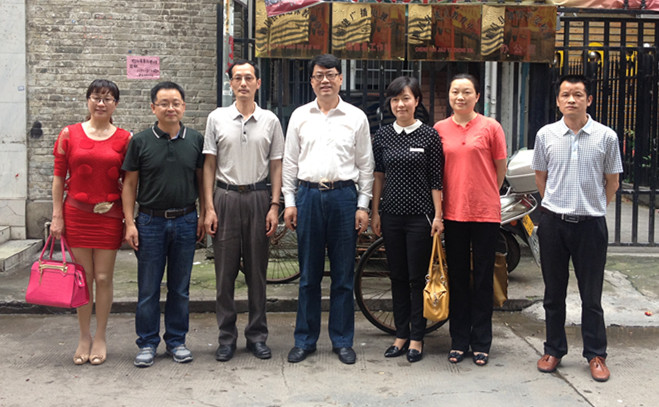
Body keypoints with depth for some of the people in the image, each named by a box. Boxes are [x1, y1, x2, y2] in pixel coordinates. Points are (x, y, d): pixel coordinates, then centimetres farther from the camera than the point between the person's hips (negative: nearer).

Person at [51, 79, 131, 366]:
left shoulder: (124, 138, 2)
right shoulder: (69, 135, 3)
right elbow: (59, 178, 5)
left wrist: (129, 217, 1)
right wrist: (57, 216, 0)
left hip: (109, 216, 0)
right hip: (76, 214, 0)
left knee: (103, 278, 4)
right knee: (83, 278, 6)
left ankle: (100, 339, 17)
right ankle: (84, 337, 20)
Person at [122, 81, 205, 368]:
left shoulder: (195, 140, 5)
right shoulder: (140, 141, 0)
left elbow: (201, 180, 10)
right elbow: (130, 184, 1)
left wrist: (204, 217, 4)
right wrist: (130, 223, -5)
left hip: (186, 221, 1)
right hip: (151, 221, -1)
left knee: (180, 287, 9)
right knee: (148, 287, 4)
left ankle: (176, 341, 22)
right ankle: (147, 343, 16)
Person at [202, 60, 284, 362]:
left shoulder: (270, 120, 6)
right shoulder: (217, 118, 5)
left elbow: (276, 166, 7)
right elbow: (209, 166, 5)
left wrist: (274, 206, -2)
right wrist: (209, 208, -2)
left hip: (258, 197, 0)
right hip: (226, 197, 0)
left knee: (257, 271, 6)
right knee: (225, 271, 2)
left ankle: (257, 335, 15)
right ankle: (227, 337, 12)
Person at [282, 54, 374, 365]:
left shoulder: (356, 117, 6)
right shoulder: (300, 116, 10)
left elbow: (366, 164, 6)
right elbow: (289, 162, 11)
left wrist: (363, 205, 0)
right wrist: (289, 202, 4)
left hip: (344, 196, -1)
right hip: (308, 195, 1)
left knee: (343, 274, 5)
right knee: (308, 274, 6)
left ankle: (342, 341, 16)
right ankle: (305, 340, 17)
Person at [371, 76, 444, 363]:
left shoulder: (429, 135, -3)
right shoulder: (383, 135, 6)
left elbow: (436, 180, -3)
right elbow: (378, 175, 10)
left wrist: (438, 216, -6)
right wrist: (375, 212, 8)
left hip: (420, 215, -3)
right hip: (392, 215, 3)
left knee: (417, 278, 2)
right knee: (397, 277, 10)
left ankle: (416, 338, 13)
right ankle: (401, 335, 21)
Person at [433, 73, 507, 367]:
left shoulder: (490, 127, -1)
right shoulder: (439, 129, 5)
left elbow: (501, 168, 6)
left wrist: (485, 196, 10)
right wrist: (442, 205, 5)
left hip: (485, 213, -2)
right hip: (453, 213, 2)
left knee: (483, 279, 6)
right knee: (457, 278, 9)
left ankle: (481, 343, 17)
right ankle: (459, 341, 20)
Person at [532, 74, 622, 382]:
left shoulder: (606, 137, -2)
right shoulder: (546, 135, 2)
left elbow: (612, 182, 8)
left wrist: (593, 208, 9)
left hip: (590, 224, -1)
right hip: (553, 222, 2)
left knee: (591, 295, 6)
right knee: (553, 293, 11)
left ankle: (596, 355, 19)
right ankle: (554, 350, 23)